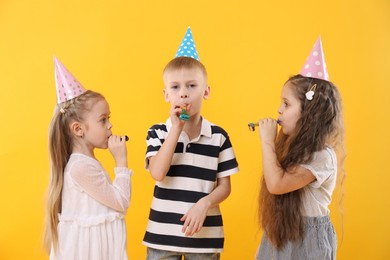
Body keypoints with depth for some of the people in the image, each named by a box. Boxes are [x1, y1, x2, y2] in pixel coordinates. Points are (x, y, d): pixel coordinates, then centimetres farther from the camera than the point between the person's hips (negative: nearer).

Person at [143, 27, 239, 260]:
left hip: (205, 234, 0)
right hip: (163, 233, 0)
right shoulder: (158, 132, -1)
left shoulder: (219, 136, -2)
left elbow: (225, 186, 2)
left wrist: (204, 204, -17)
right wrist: (176, 128, -16)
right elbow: (157, 173, -16)